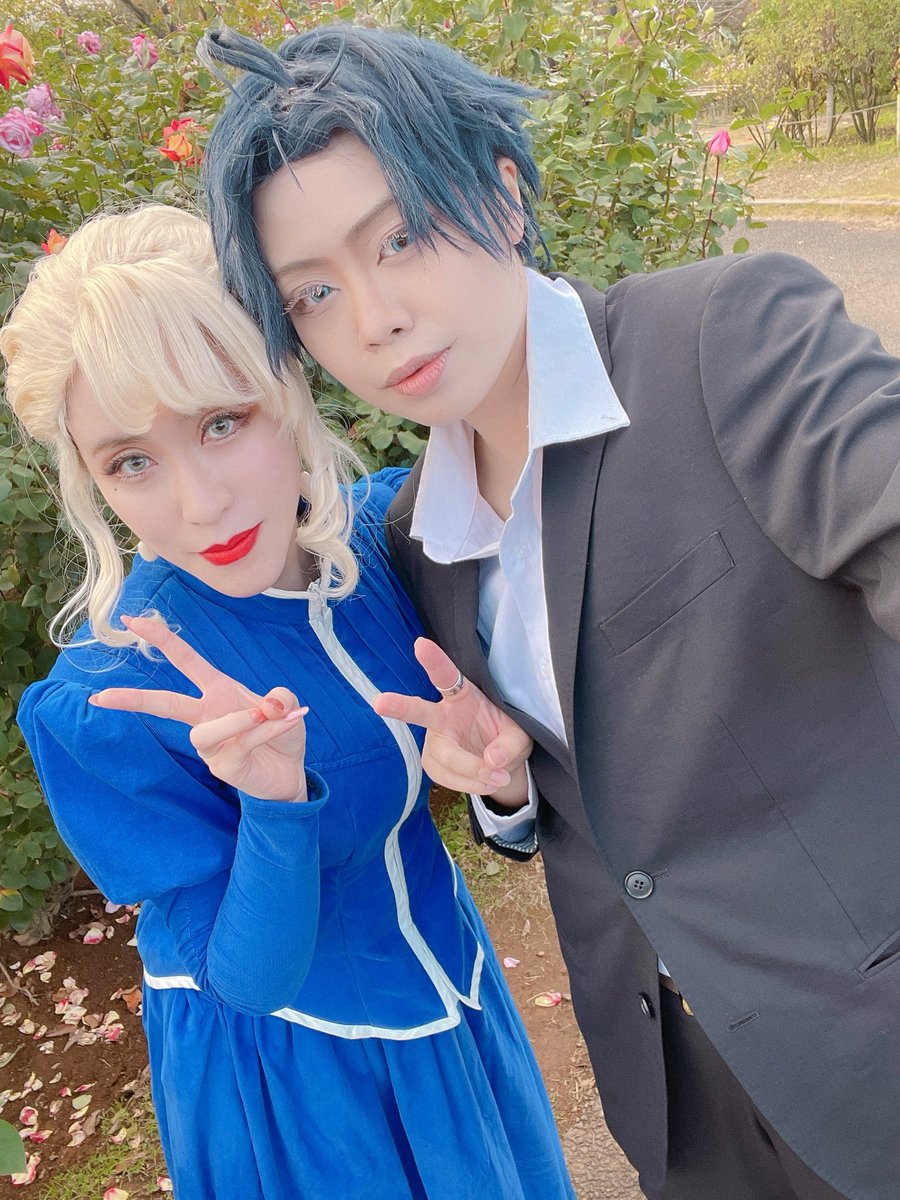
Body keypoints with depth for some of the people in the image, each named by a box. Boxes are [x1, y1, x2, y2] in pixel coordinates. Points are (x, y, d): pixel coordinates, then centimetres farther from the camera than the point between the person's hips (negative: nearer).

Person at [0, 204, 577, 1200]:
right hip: (283, 1074, -4)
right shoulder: (102, 711, -30)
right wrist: (276, 803, -41)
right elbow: (249, 980, -22)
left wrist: (494, 757, -27)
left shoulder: (389, 524, -18)